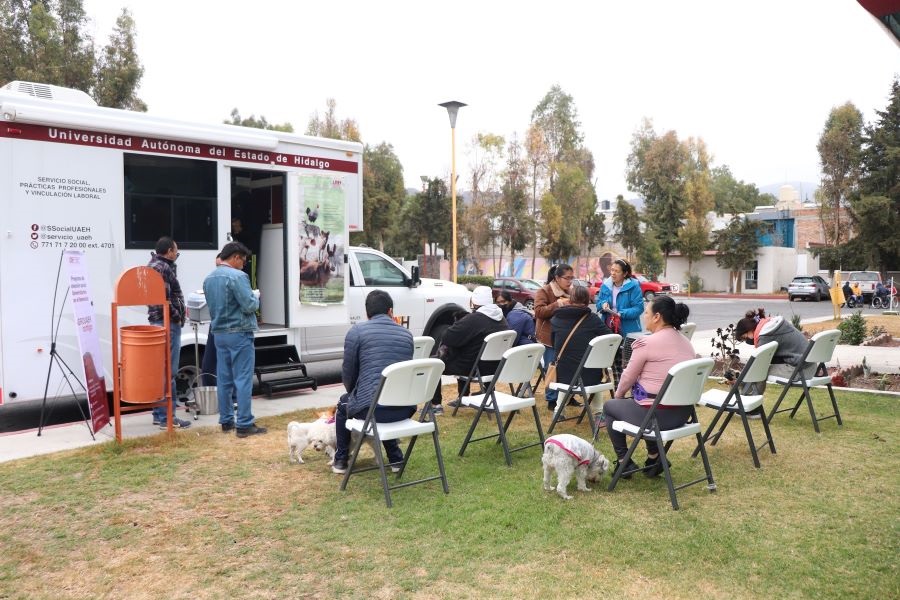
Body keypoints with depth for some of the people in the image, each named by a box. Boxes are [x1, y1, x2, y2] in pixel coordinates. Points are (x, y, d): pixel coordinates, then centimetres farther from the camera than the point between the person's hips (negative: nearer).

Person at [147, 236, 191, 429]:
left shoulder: (154, 265, 18)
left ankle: (159, 413, 20)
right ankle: (167, 417, -5)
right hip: (168, 323, -11)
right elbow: (164, 298, -22)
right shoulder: (163, 268, -14)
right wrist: (176, 316, -12)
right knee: (168, 371, -8)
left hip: (159, 322, 11)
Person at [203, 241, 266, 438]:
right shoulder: (237, 276, -15)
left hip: (219, 333, 8)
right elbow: (249, 306, -17)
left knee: (224, 379, 11)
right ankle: (244, 424, -3)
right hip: (239, 333, -8)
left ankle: (226, 421, 18)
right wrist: (256, 296, 2)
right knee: (243, 379, -5)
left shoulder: (209, 278, 12)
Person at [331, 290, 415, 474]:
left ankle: (341, 460, 37)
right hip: (404, 409, 4)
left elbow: (348, 372, 6)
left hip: (371, 409, -3)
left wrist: (353, 392, 30)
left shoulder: (357, 331, 0)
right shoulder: (406, 334, 13)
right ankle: (395, 459, 33)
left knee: (343, 404, 31)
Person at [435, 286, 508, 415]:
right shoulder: (502, 319, 3)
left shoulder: (473, 319, -22)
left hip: (473, 368, -8)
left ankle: (435, 405, 4)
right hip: (494, 366, 8)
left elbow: (447, 338, -19)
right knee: (464, 356, 35)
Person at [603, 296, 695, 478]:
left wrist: (618, 395, 16)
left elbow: (628, 377, -6)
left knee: (610, 406, 20)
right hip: (683, 413, 7)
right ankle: (654, 457, 28)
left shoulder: (646, 343, -17)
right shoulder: (686, 342, 7)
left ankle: (624, 462, 18)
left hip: (656, 415, -7)